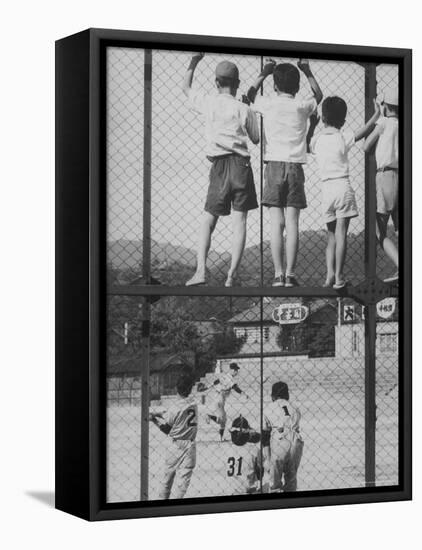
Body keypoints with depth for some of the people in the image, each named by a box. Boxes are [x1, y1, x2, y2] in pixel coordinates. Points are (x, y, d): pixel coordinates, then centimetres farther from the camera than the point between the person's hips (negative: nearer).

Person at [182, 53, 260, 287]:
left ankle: (201, 270, -9)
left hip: (219, 167, 1)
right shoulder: (244, 110, 2)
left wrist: (194, 61, 34)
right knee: (239, 222, 1)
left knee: (208, 221, 8)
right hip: (241, 164, 0)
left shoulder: (208, 103, 5)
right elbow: (256, 139, 13)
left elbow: (186, 88, 24)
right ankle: (231, 276, -5)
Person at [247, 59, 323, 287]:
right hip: (295, 167, 0)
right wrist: (307, 72, 26)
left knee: (276, 223, -2)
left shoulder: (268, 104, 2)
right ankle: (290, 274, -6)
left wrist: (264, 73, 26)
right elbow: (318, 95, 26)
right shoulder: (302, 106, 3)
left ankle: (278, 274, -8)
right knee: (292, 223, -2)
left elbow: (250, 94, 24)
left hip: (274, 165, 0)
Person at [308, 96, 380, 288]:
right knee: (341, 234, -5)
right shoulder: (343, 137, -2)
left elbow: (306, 146, 28)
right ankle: (338, 277, -7)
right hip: (343, 186, -4)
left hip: (326, 189, 4)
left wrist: (312, 124, 30)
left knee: (331, 235, 12)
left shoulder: (317, 140, 8)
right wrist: (377, 114, -2)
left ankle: (330, 275, 0)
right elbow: (362, 132, -10)